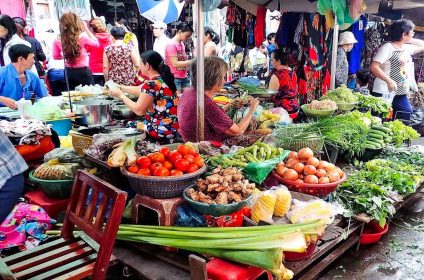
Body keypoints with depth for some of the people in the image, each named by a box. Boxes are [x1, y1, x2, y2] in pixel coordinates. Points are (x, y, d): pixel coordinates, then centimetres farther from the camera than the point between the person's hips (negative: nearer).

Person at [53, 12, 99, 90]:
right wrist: (86, 29, 7)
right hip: (83, 71, -4)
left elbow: (56, 56, 9)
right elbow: (96, 43, 5)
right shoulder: (82, 36, -14)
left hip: (69, 72, 4)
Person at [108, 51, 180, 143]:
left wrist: (121, 95, -3)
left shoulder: (151, 84, -20)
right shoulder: (162, 79, 8)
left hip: (164, 131, -8)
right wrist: (120, 87, 25)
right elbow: (140, 91, 21)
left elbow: (138, 110, -14)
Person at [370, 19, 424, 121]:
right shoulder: (388, 47, -12)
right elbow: (374, 67, -21)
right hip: (384, 93, -8)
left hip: (401, 94, 9)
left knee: (407, 114, 7)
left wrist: (410, 40, 12)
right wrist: (389, 80, -29)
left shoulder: (407, 48, 13)